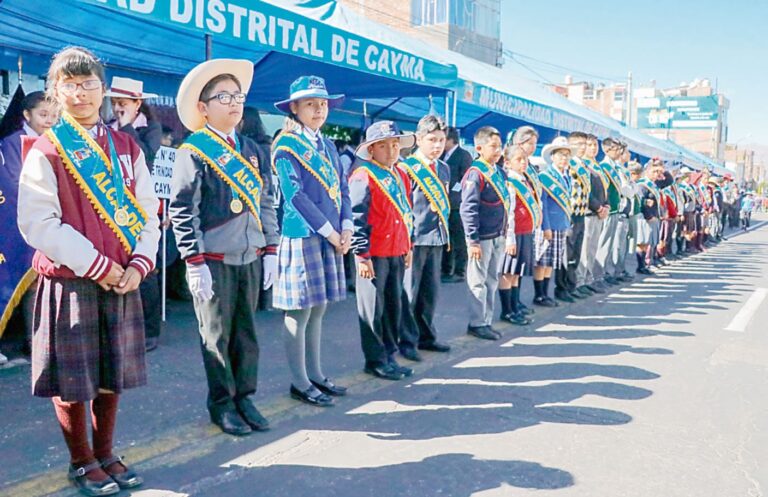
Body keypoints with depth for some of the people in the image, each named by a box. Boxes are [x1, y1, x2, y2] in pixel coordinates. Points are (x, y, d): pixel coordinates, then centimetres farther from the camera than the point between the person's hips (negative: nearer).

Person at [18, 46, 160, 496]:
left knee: (113, 374, 12)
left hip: (122, 281, 4)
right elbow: (37, 223, -11)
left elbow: (147, 214, 7)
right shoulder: (46, 151, -4)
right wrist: (96, 265, -15)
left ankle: (105, 453, 30)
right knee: (73, 378, 6)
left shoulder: (127, 148, 8)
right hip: (69, 281, -3)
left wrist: (138, 264, -7)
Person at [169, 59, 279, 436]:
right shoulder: (193, 152, -6)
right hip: (214, 259, -5)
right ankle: (222, 404, 20)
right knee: (217, 334, 6)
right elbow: (182, 210, -9)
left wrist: (271, 250, 8)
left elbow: (266, 203, 14)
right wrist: (195, 261, -13)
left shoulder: (252, 151, 11)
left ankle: (245, 397, 26)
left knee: (246, 331, 13)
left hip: (251, 257, 5)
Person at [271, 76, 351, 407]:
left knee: (318, 308, 13)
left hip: (331, 237, 7)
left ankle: (315, 374, 24)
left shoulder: (328, 146, 16)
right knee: (299, 312, -1)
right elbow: (295, 195, -14)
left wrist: (346, 228, -1)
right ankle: (299, 383, 9)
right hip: (302, 236, -7)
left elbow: (342, 190, 13)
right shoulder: (287, 145, -6)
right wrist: (329, 231, -14)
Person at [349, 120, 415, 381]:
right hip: (374, 254, -8)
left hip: (398, 252, 8)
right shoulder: (363, 177, -11)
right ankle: (376, 360, 16)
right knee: (373, 309, 3)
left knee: (394, 306, 14)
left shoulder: (400, 176, 13)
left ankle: (389, 356, 27)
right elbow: (356, 218, -15)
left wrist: (408, 246, 19)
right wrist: (362, 255, -16)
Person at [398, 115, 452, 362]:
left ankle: (426, 336, 28)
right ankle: (407, 341, 11)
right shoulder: (407, 167, -8)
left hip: (437, 238, 7)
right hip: (414, 238, -7)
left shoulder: (444, 169, 14)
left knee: (431, 291, 15)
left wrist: (445, 232, 17)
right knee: (408, 292, 0)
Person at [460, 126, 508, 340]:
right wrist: (473, 240, -19)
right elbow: (468, 209, -18)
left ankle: (486, 321, 25)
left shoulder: (499, 172, 10)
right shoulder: (475, 174, -14)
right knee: (478, 282, 3)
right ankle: (477, 323, 14)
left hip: (498, 236, 8)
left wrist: (505, 233, 15)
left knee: (492, 280, 14)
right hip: (482, 238, -8)